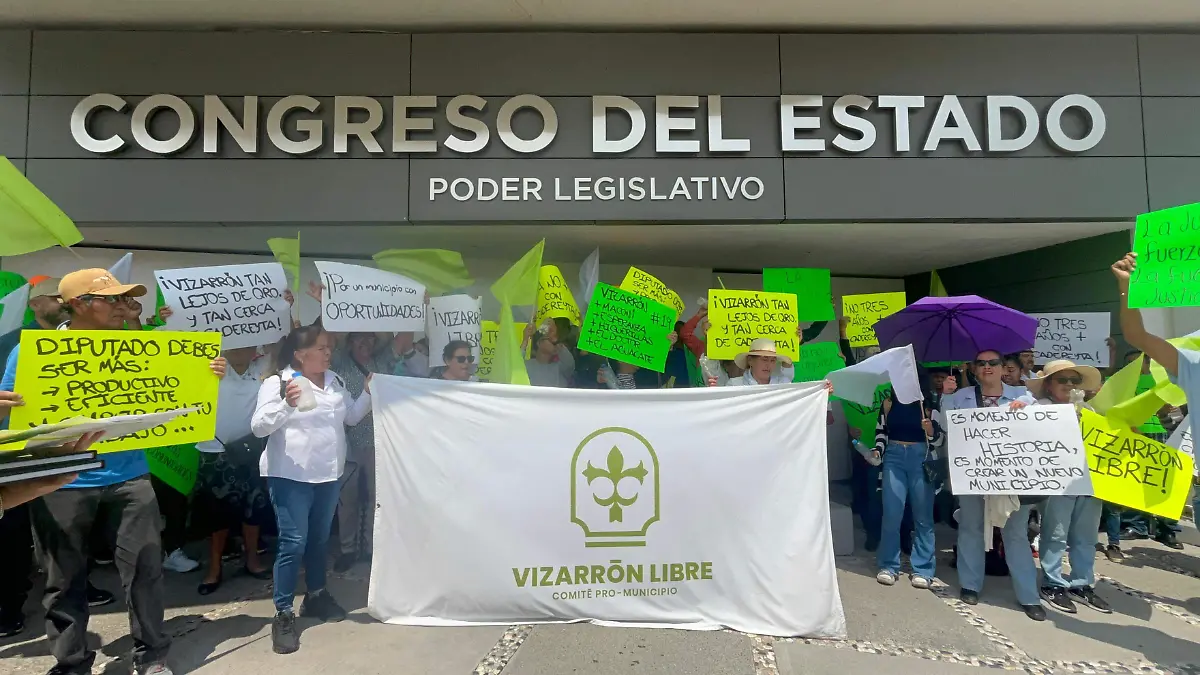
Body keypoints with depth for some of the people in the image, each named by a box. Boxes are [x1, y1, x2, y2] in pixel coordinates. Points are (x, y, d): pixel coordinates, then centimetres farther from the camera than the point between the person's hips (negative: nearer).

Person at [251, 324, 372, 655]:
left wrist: (368, 392, 2)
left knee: (319, 539, 18)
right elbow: (258, 427, -18)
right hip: (291, 475, -6)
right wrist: (286, 404, -32)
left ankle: (316, 596, 35)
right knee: (293, 542, -6)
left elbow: (351, 416, 16)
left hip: (327, 474, 6)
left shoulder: (335, 380, 7)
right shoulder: (277, 382, -12)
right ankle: (283, 613, 6)